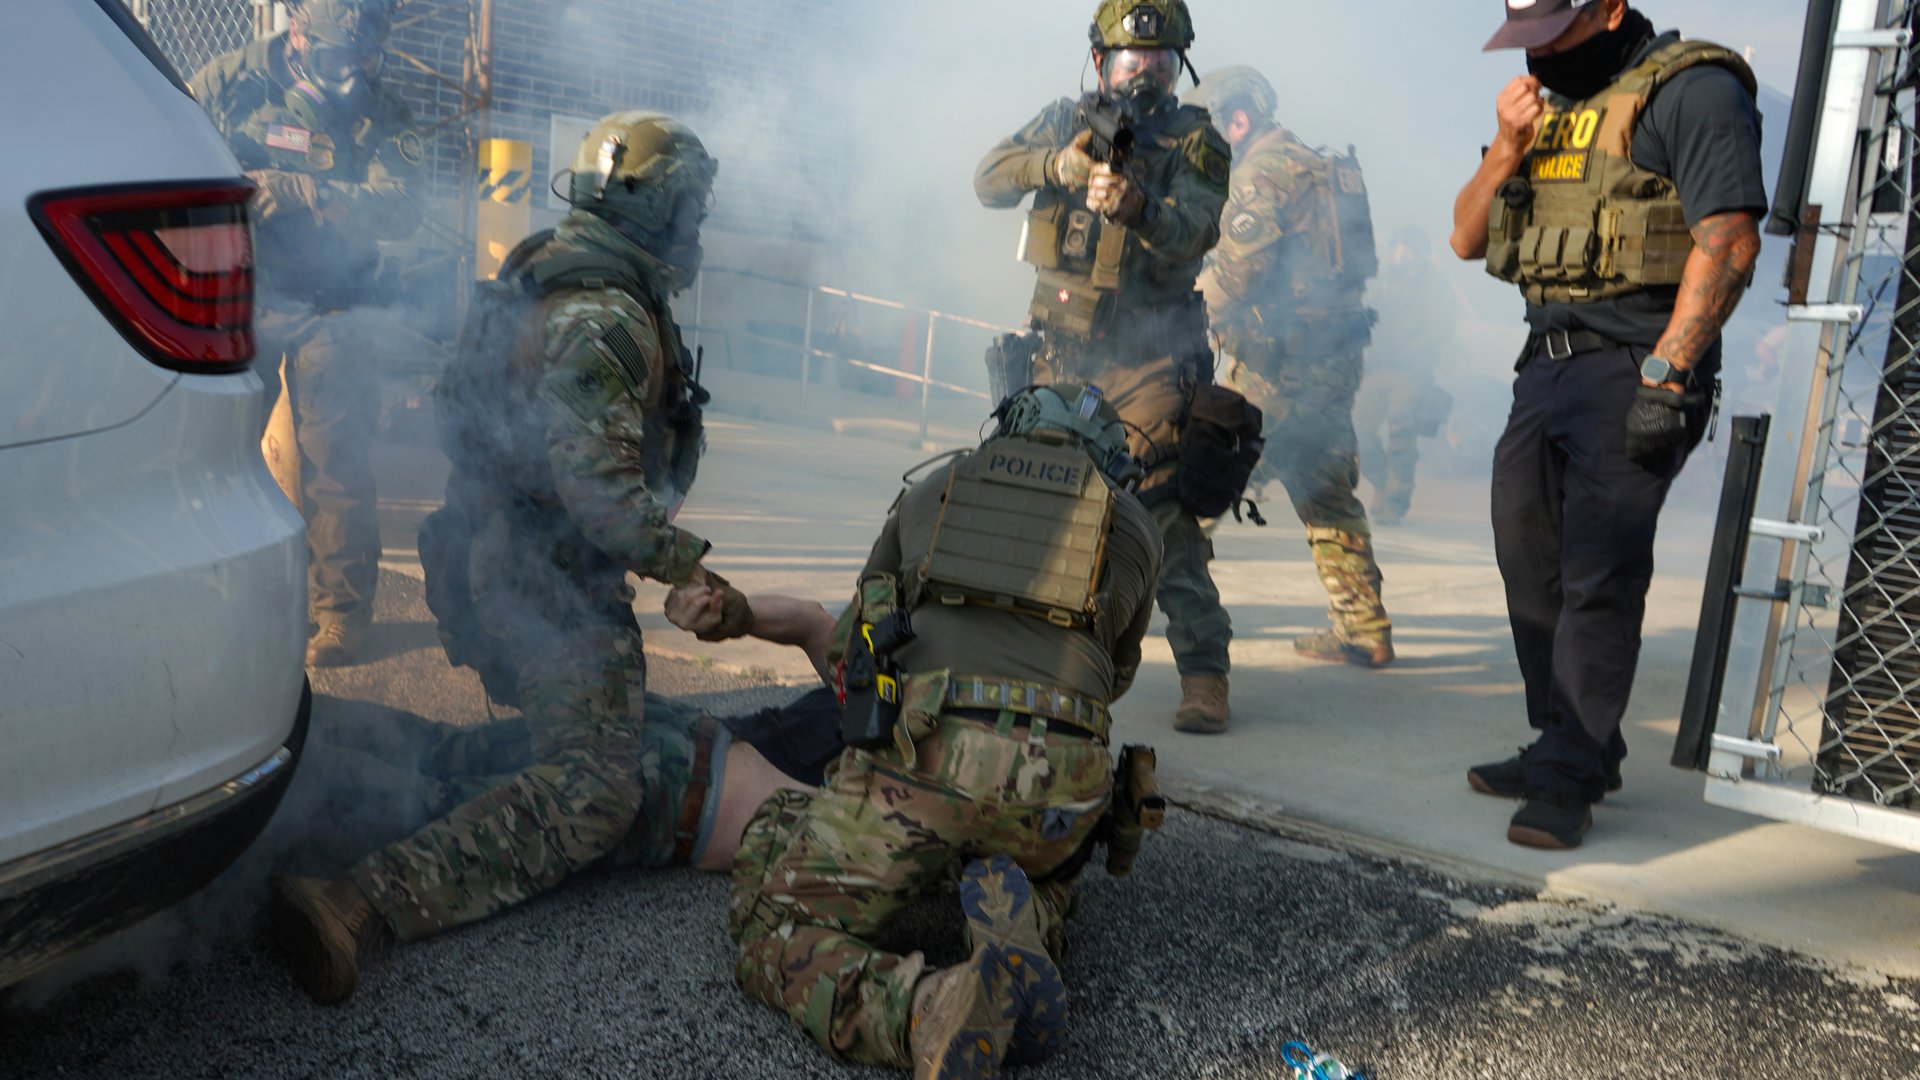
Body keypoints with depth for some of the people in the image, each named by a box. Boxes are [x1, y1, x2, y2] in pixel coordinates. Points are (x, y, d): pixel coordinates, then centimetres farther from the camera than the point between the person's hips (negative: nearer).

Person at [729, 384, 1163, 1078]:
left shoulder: (931, 491, 26)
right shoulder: (1136, 525, 24)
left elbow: (852, 644, 33)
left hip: (920, 755, -2)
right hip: (1057, 780, 2)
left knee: (775, 937, 11)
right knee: (1044, 876, 36)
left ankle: (928, 1014, -21)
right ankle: (1019, 930, -3)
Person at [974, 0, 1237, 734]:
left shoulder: (1195, 142, 0)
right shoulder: (1065, 121, 11)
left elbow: (1191, 232, -18)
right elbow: (987, 181, -1)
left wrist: (1136, 206, -39)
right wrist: (1057, 164, -20)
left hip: (1145, 360, -4)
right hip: (1056, 350, 4)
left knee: (1161, 510, -14)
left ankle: (1203, 672, -7)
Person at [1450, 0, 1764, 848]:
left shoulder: (1690, 89, -7)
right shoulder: (1551, 105, 18)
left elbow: (1729, 240, -17)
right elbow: (1468, 240, 16)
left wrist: (1666, 377, -22)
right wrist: (1506, 148, -1)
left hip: (1632, 366, -8)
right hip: (1547, 363, 8)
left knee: (1598, 579, -10)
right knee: (1531, 568, 11)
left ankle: (1571, 778, -3)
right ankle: (1563, 746, 24)